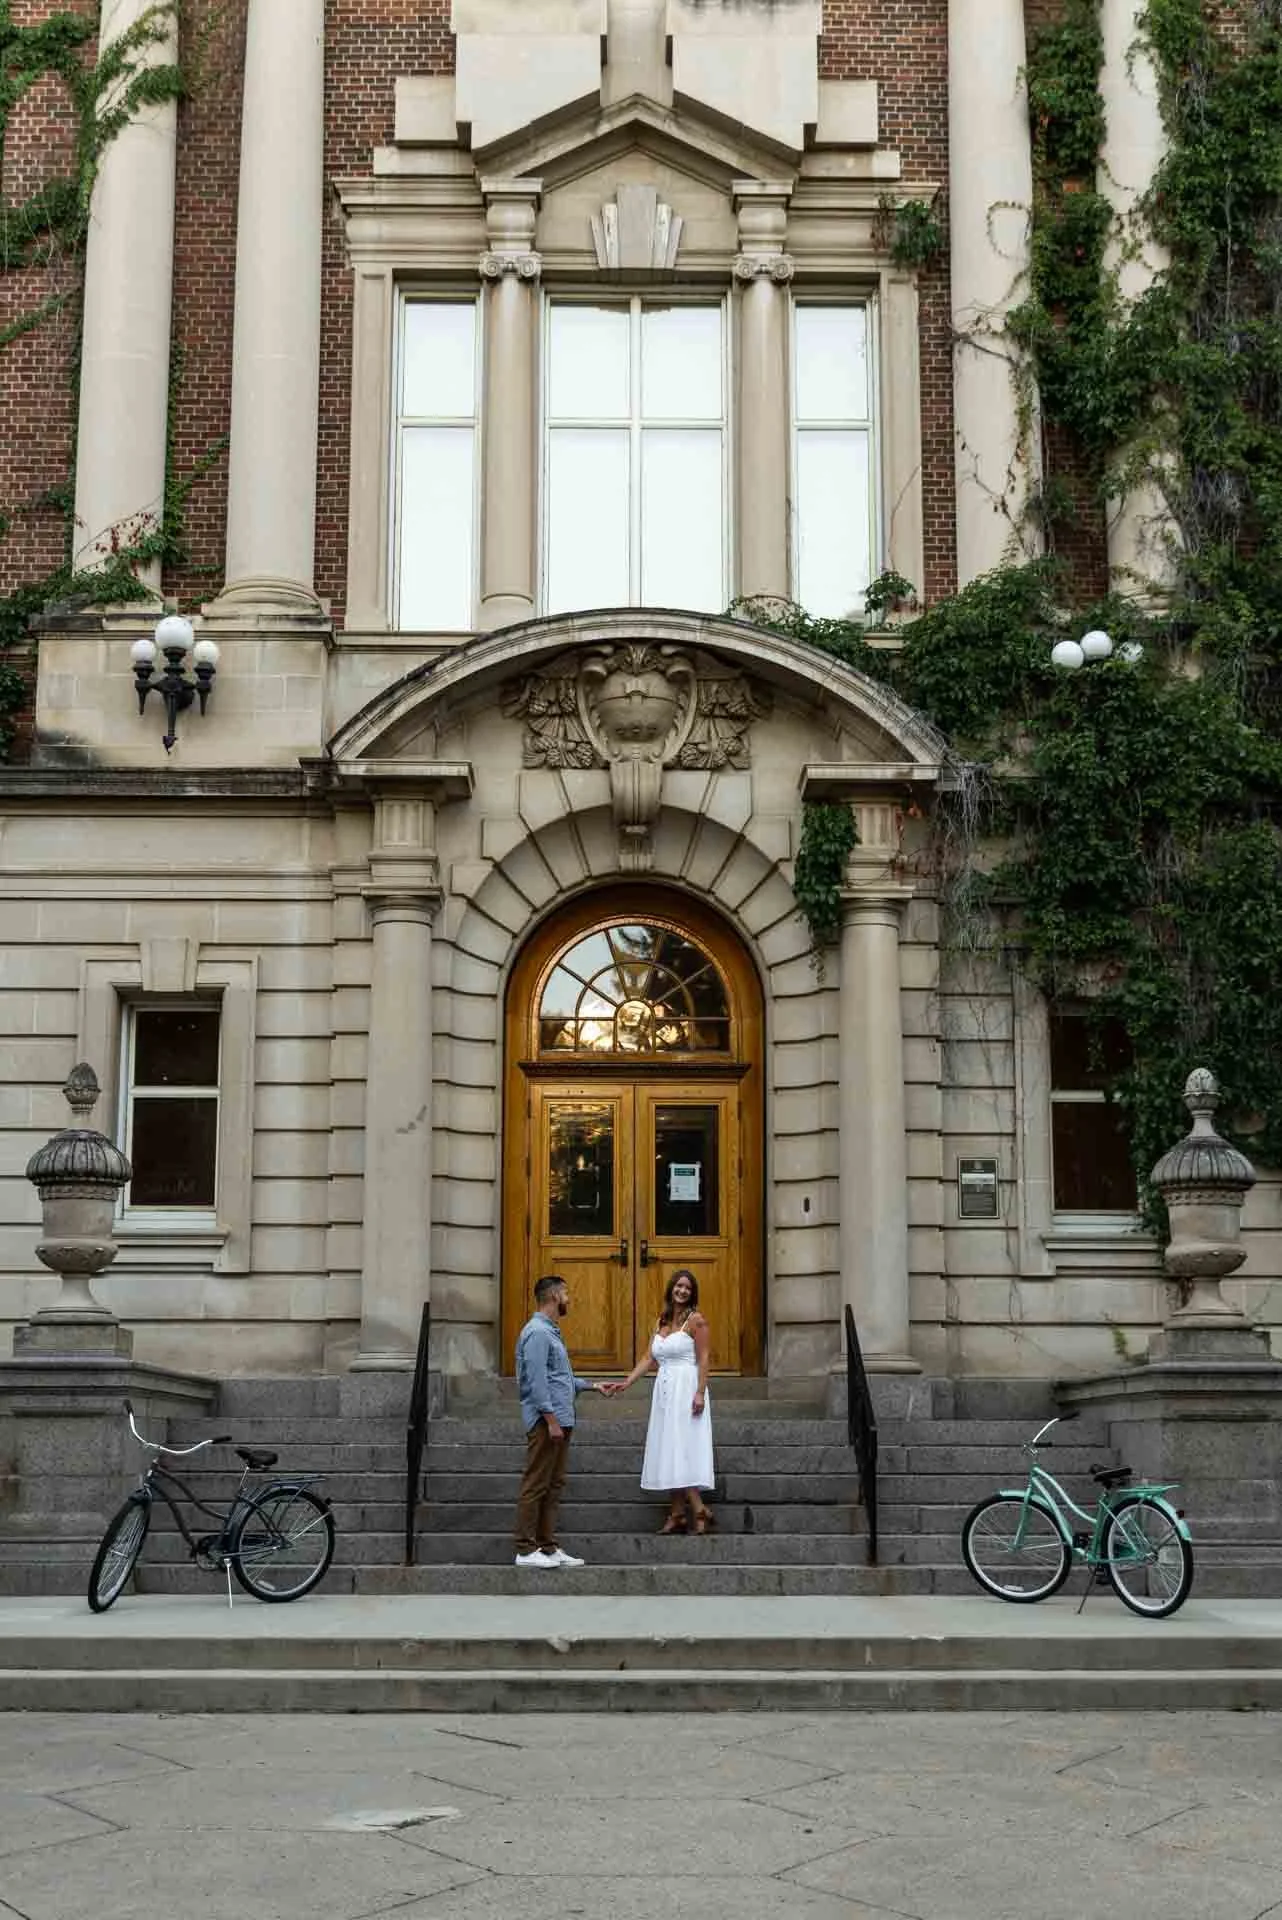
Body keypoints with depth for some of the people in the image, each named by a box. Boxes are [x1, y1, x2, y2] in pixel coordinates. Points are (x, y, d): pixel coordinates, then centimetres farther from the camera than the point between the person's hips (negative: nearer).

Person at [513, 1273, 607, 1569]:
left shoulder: (551, 1332, 19)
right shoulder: (537, 1332, -13)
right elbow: (537, 1380, -19)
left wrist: (592, 1386, 23)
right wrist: (551, 1419, -21)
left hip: (559, 1420, 10)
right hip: (546, 1420, -10)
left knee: (553, 1485, 11)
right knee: (536, 1485, -6)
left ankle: (548, 1546, 15)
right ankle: (526, 1550, -3)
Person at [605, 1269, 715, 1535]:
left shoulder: (695, 1320, -5)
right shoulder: (661, 1322, 15)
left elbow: (703, 1360, -10)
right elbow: (649, 1359, 14)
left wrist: (700, 1393, -18)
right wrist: (626, 1383, 6)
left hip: (685, 1389, -7)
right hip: (664, 1390, 7)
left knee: (680, 1449, -13)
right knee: (668, 1453, 4)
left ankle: (700, 1511, -12)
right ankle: (676, 1515, 6)